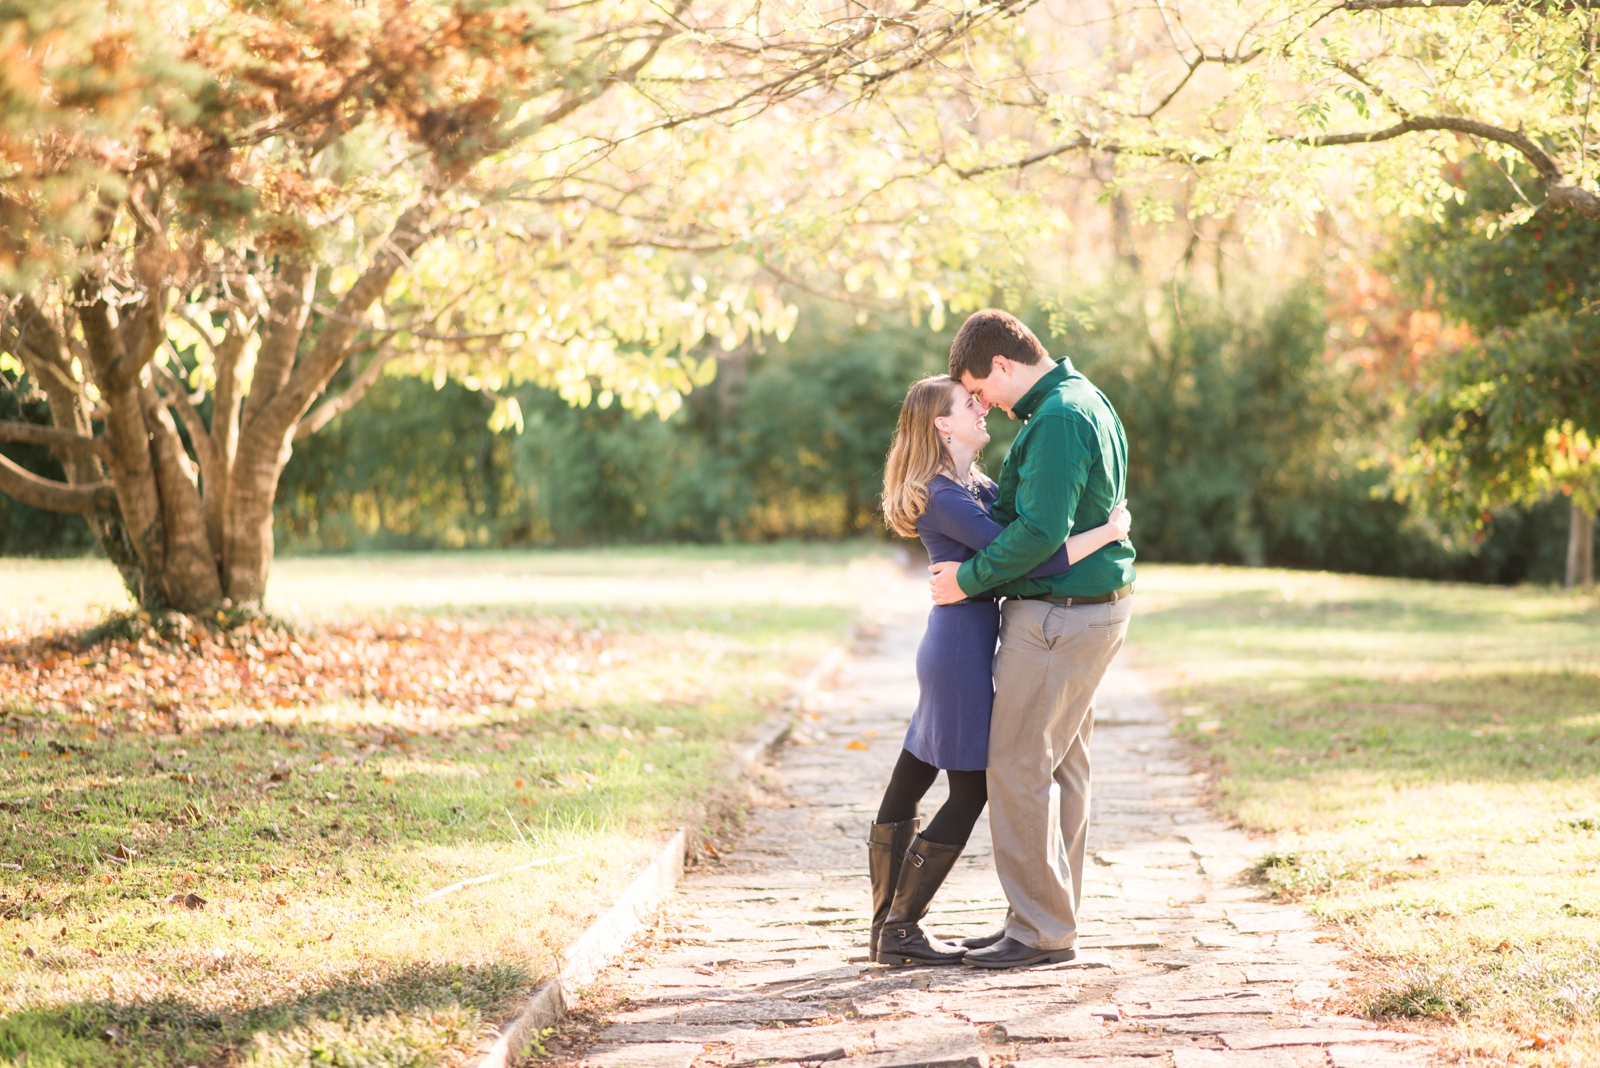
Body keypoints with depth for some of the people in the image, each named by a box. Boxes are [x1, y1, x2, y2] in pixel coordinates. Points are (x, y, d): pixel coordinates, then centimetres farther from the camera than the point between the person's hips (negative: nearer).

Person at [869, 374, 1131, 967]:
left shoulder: (974, 485, 14)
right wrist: (1106, 533, -20)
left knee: (909, 784, 12)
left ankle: (888, 927, 19)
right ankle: (899, 932, 1)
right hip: (963, 648, -10)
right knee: (971, 792, -3)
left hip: (948, 648, 10)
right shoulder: (947, 499, -18)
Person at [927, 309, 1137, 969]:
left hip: (1057, 612, -11)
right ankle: (1051, 917, 20)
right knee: (1061, 767, 14)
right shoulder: (1083, 401, 15)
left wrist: (970, 579, -14)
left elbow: (1042, 531, -24)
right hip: (1094, 608, 11)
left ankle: (1041, 928, -1)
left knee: (1017, 767, -5)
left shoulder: (1059, 418, -18)